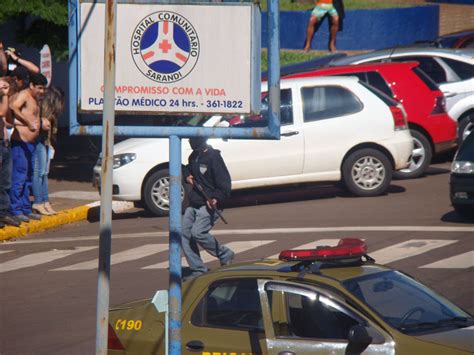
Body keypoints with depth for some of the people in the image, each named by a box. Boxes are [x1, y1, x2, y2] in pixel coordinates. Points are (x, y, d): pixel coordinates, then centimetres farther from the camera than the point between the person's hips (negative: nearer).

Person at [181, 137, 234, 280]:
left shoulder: (213, 157, -16)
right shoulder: (194, 156, 10)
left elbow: (224, 183, -19)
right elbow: (187, 168, 32)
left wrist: (216, 198, -33)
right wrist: (187, 175, 9)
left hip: (208, 204, -9)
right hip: (194, 204, 9)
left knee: (198, 233, -23)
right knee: (184, 233, 0)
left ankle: (225, 255, -1)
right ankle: (197, 270, 6)